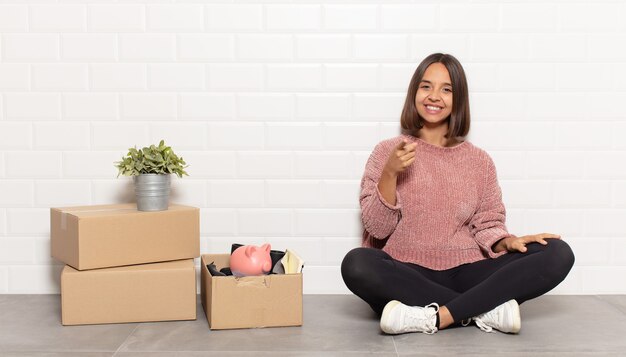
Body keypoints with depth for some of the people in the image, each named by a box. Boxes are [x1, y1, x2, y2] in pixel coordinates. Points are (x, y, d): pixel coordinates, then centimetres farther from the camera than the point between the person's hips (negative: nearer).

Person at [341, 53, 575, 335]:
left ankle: (436, 316, -28)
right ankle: (487, 309, -24)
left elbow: (487, 224, 10)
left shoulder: (479, 161, 12)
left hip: (466, 273, 2)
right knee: (357, 264, -35)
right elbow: (377, 228, -2)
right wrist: (390, 174, -17)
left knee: (558, 253, -19)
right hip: (406, 276, -2)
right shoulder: (388, 152, 6)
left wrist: (508, 241, -12)